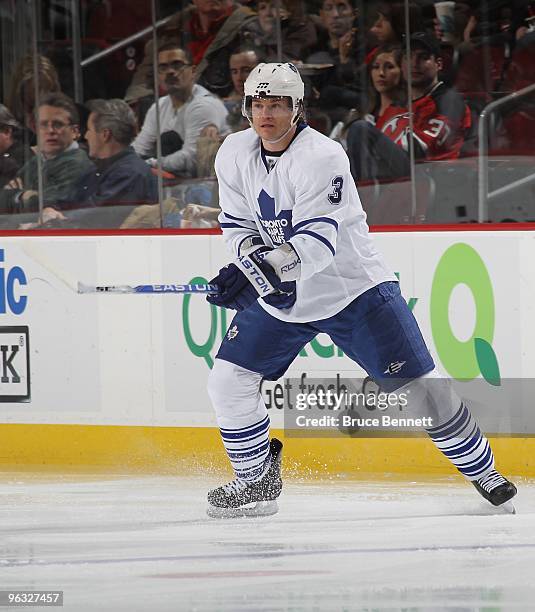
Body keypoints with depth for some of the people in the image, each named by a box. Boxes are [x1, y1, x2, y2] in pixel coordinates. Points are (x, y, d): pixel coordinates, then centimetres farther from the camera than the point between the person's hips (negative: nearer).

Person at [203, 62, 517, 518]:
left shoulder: (322, 157, -24)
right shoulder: (235, 156, -4)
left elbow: (315, 243, -31)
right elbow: (238, 225, 3)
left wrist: (263, 269, -45)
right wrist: (252, 264, -19)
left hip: (354, 288, -5)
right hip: (280, 295, 5)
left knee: (419, 385, -7)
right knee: (229, 380, -4)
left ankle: (482, 471, 9)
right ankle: (257, 480, 13)